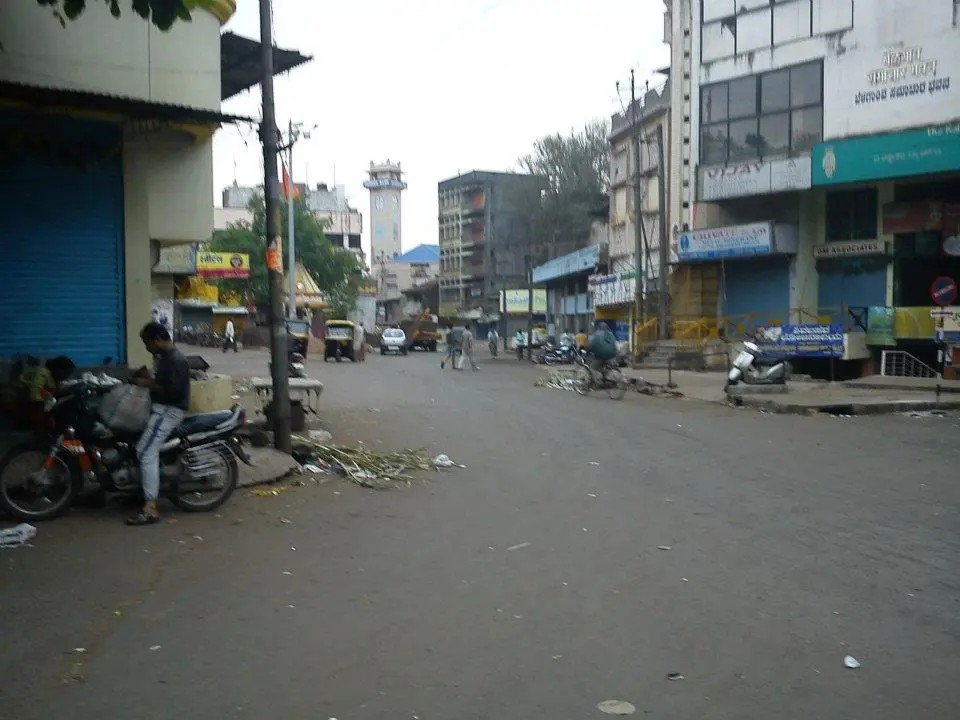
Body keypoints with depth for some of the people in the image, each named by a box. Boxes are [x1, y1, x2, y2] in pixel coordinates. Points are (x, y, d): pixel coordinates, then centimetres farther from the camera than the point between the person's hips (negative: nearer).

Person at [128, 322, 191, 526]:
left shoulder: (176, 360, -16)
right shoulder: (166, 357, 16)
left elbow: (174, 391, -24)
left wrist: (148, 384, -17)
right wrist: (148, 378, 8)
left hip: (169, 410, -11)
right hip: (162, 409, 11)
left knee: (146, 451, -18)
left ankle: (151, 508, -22)